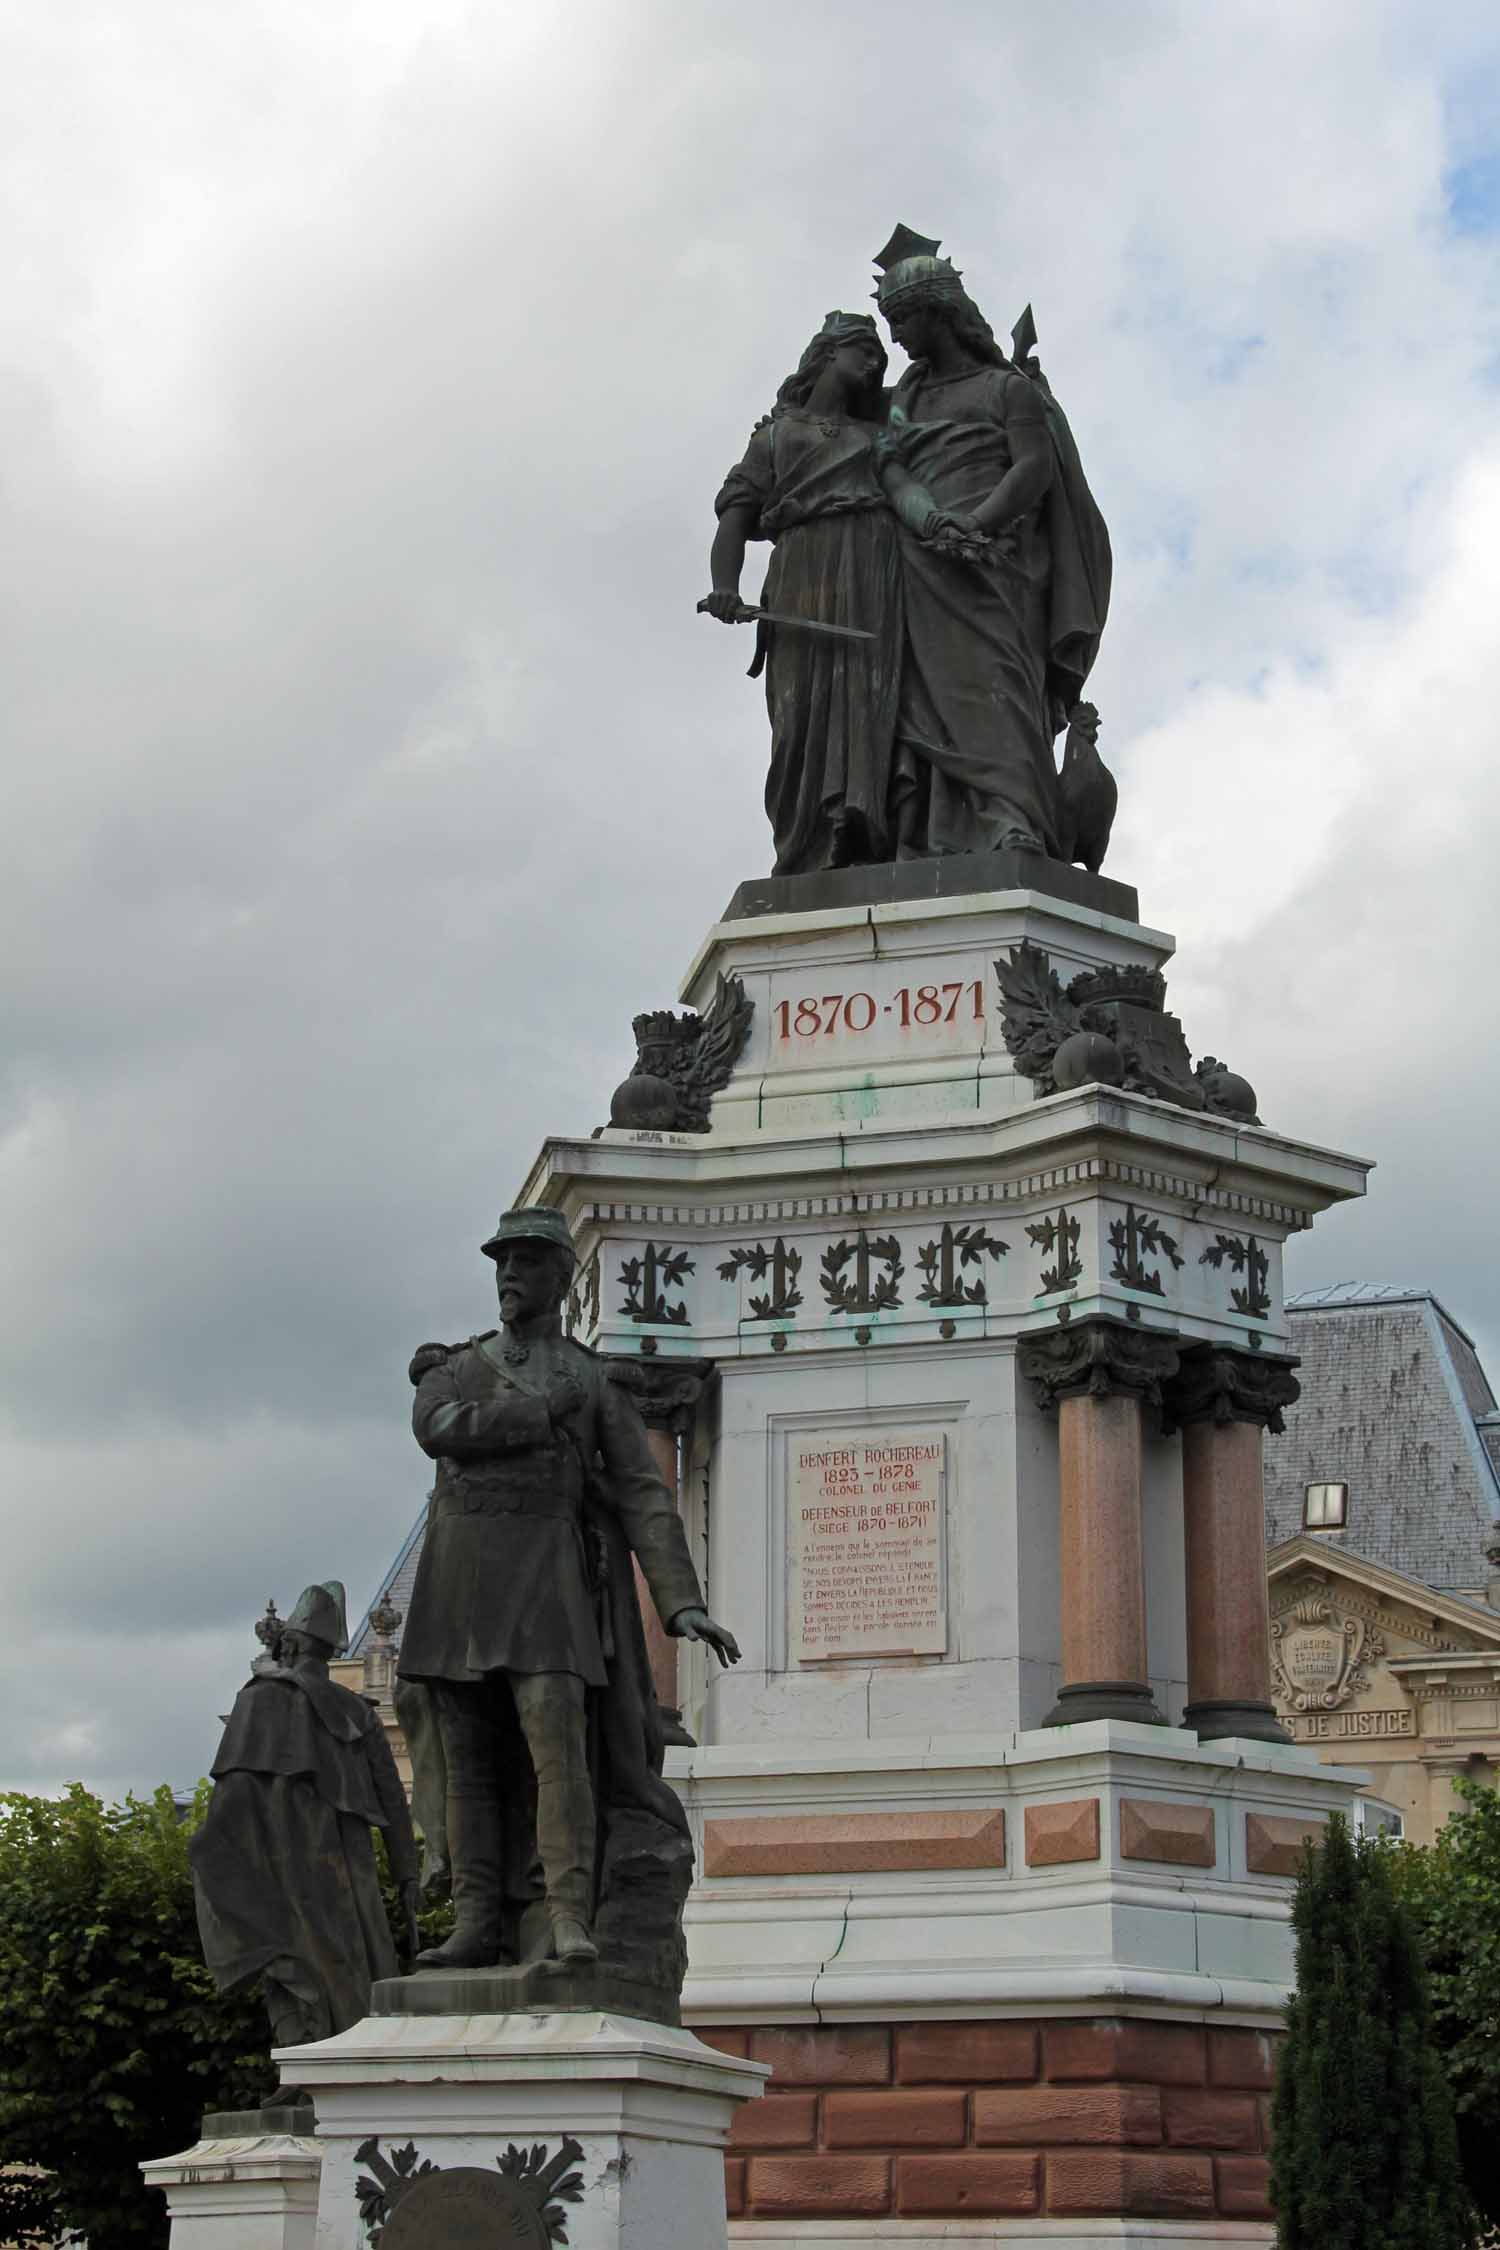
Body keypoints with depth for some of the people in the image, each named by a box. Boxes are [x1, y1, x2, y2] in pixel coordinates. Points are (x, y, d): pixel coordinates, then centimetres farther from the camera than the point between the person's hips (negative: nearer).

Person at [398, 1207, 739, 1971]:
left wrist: (685, 1604, -10)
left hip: (545, 1576, -2)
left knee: (557, 1742, -17)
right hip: (459, 1580, 3)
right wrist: (549, 1412, -9)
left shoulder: (598, 1385, 10)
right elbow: (439, 1430, -11)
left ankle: (569, 1923, -21)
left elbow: (645, 1501, 2)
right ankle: (476, 1928, 4)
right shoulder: (452, 1368, 14)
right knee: (471, 1760, 2)